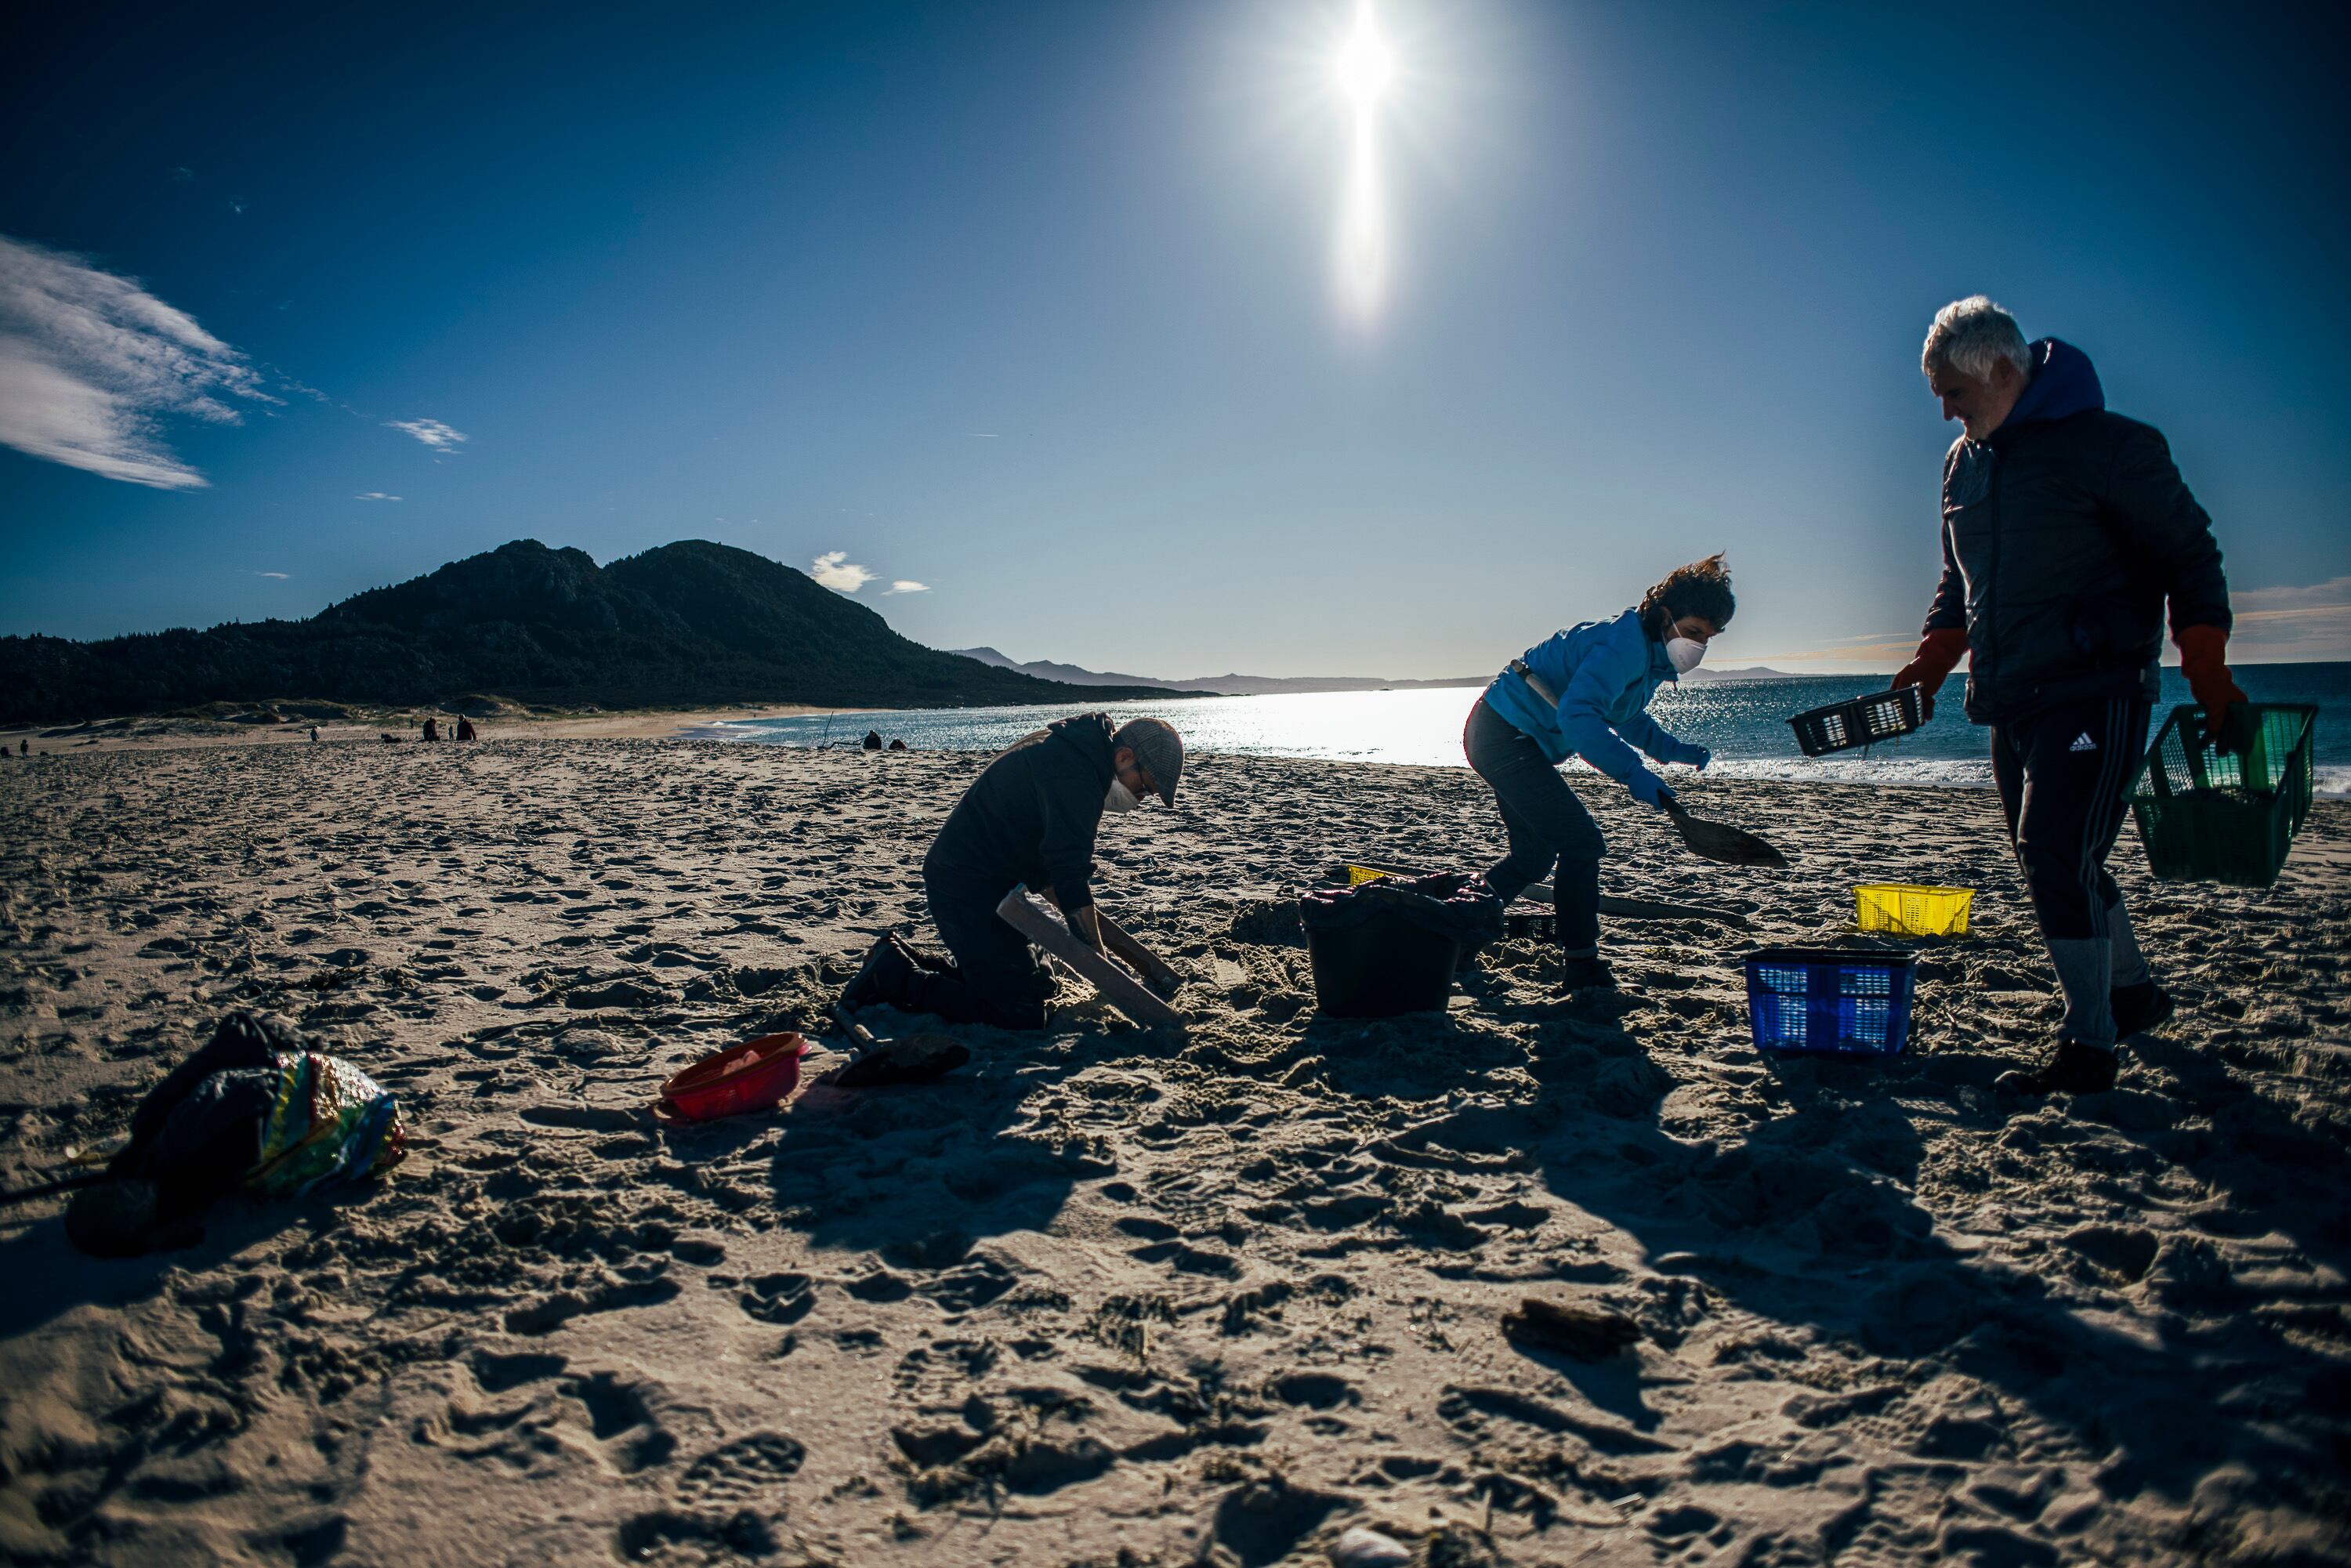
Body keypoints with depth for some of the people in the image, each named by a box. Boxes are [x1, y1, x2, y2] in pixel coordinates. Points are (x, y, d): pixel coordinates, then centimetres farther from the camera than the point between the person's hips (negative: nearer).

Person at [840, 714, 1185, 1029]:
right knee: (1022, 1014, -15)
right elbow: (1071, 875, -24)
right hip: (972, 889, -11)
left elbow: (1053, 856, 22)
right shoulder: (1071, 773, -21)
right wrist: (1099, 962, -18)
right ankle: (895, 977, -7)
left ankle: (897, 966, 15)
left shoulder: (1063, 751, 12)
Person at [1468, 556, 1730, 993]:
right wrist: (1633, 773, -39)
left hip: (1502, 738, 11)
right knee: (1581, 842, -14)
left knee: (1535, 854, 19)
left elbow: (1624, 714, 26)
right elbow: (1578, 714, -35)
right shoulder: (1624, 646, -22)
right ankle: (1581, 967, -7)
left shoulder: (1653, 654, 10)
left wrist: (1672, 749, 11)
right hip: (1504, 736, -11)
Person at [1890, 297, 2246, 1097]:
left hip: (2098, 692, -7)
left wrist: (2208, 673, -12)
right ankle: (2134, 993, 34)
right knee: (2053, 859, 12)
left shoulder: (2105, 443, -8)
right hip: (2010, 700, 7)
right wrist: (1932, 660, 12)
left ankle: (2087, 1048, -4)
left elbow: (2190, 557, -5)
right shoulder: (1962, 462, 13)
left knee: (2060, 855, -14)